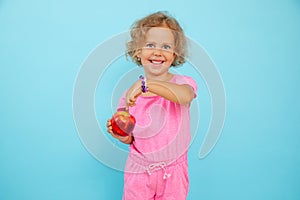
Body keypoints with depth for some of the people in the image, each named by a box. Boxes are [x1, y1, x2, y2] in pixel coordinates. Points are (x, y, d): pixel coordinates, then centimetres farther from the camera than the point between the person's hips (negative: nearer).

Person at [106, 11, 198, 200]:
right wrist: (122, 136, -15)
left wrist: (146, 83, -44)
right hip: (139, 172, 2)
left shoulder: (182, 82, -9)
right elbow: (132, 139, 6)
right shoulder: (130, 94, -4)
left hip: (173, 171, -1)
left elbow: (184, 96, -36)